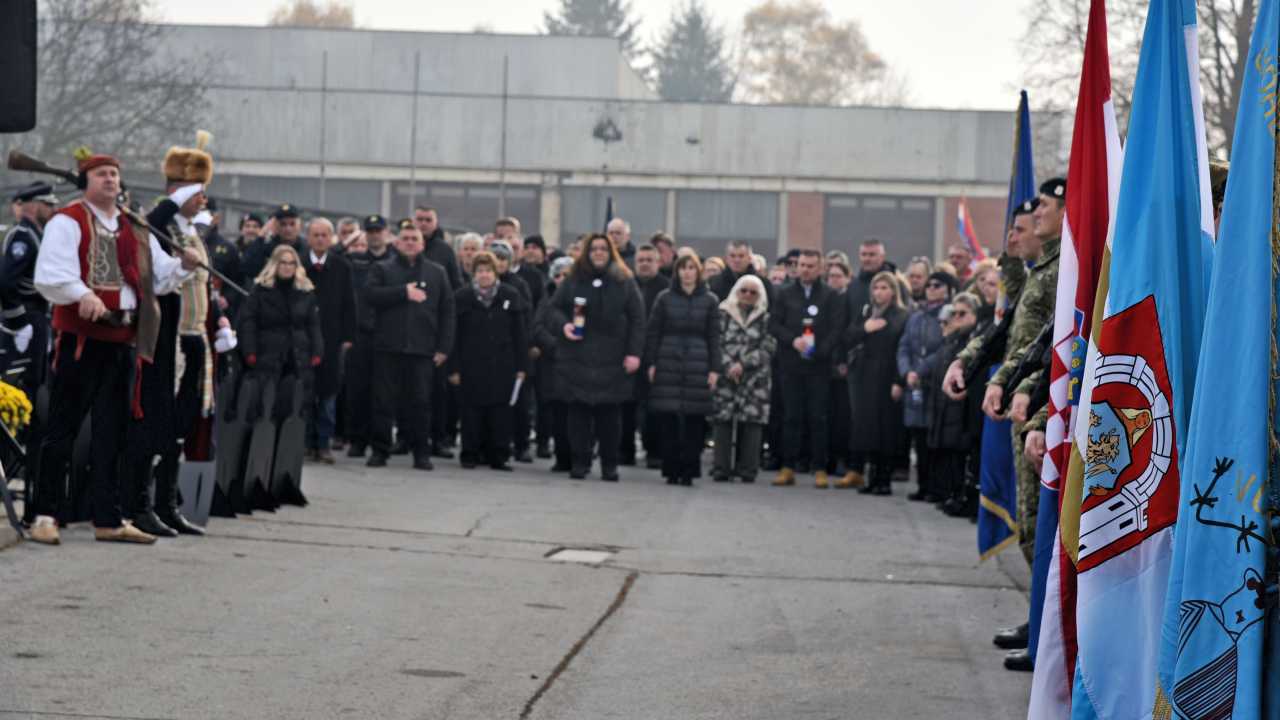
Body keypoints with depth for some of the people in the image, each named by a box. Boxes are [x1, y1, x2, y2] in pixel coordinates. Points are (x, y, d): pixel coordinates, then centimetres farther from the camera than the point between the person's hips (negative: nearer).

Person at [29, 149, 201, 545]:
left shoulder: (135, 230, 18)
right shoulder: (68, 222, -3)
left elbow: (160, 276, 19)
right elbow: (50, 275, -15)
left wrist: (184, 265, 0)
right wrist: (83, 294, -30)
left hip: (123, 339, 6)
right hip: (81, 337, -6)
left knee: (112, 431, 9)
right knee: (63, 426, -4)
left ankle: (109, 519, 13)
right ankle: (46, 515, 1)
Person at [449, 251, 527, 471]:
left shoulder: (510, 296, 6)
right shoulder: (461, 297, 2)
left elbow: (519, 334, 8)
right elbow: (454, 335, 1)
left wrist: (521, 366, 3)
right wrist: (454, 367, -4)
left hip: (502, 365, 1)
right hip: (471, 366, -1)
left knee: (500, 410, 0)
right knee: (472, 411, 0)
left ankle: (498, 456, 7)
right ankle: (470, 454, 10)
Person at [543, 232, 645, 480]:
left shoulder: (624, 283, 7)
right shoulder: (574, 281, 10)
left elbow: (637, 320, 4)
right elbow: (552, 308, 13)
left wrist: (634, 353, -5)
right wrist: (564, 324, -9)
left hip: (612, 361, -1)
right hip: (577, 358, 1)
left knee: (610, 413, -1)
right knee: (579, 411, -1)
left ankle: (609, 464, 6)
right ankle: (579, 462, 5)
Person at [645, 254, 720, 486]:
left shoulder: (709, 301, 8)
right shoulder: (665, 299, 8)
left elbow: (714, 336, 6)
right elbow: (653, 333, 9)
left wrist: (714, 369, 1)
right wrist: (651, 363, 1)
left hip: (698, 365, 0)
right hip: (668, 364, 0)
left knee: (694, 418, -3)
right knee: (667, 416, -4)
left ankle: (688, 471, 4)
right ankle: (672, 470, 4)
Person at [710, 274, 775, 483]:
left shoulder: (765, 318, 9)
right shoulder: (724, 313, 9)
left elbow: (767, 348, 1)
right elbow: (717, 342, 2)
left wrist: (743, 364, -9)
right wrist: (727, 367, -10)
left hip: (755, 378, 0)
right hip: (726, 376, 0)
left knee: (752, 420, -4)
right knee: (722, 419, -4)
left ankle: (748, 468, 2)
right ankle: (721, 468, 1)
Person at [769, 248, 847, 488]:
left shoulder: (832, 296, 5)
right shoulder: (786, 294, 12)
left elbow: (836, 329, -1)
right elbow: (774, 324, 6)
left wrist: (818, 351, -14)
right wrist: (793, 340, -11)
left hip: (819, 366, -2)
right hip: (790, 366, 2)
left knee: (818, 418, -1)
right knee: (791, 417, 3)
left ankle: (819, 469, 3)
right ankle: (788, 468, 7)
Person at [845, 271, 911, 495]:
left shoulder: (902, 316, -2)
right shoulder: (864, 312, 14)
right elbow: (848, 337, 8)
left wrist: (899, 382, -15)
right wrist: (864, 329, -12)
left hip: (888, 378, -5)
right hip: (865, 378, 5)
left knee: (888, 429, -3)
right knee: (868, 424, 4)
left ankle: (884, 480, 1)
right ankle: (873, 476, 10)